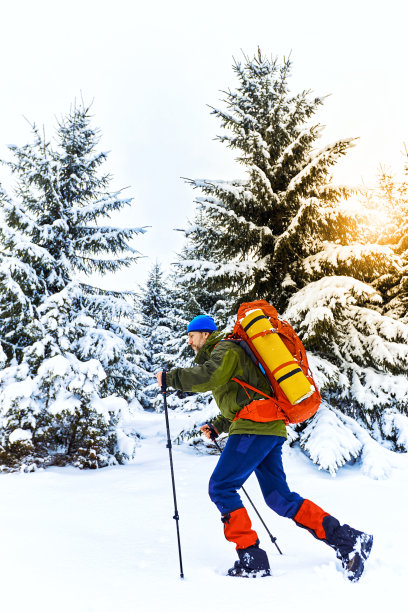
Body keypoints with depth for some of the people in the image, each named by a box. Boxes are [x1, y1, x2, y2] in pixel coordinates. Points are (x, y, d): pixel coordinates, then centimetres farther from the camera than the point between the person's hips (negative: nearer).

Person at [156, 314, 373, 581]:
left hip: (255, 427, -10)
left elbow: (209, 377, -23)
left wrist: (169, 378, -13)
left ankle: (252, 559, -6)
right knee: (279, 498, 8)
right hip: (270, 428, 10)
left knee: (221, 487, -8)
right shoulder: (224, 354, 30)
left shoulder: (225, 349, -1)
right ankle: (348, 539, 6)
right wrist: (217, 426, 29)